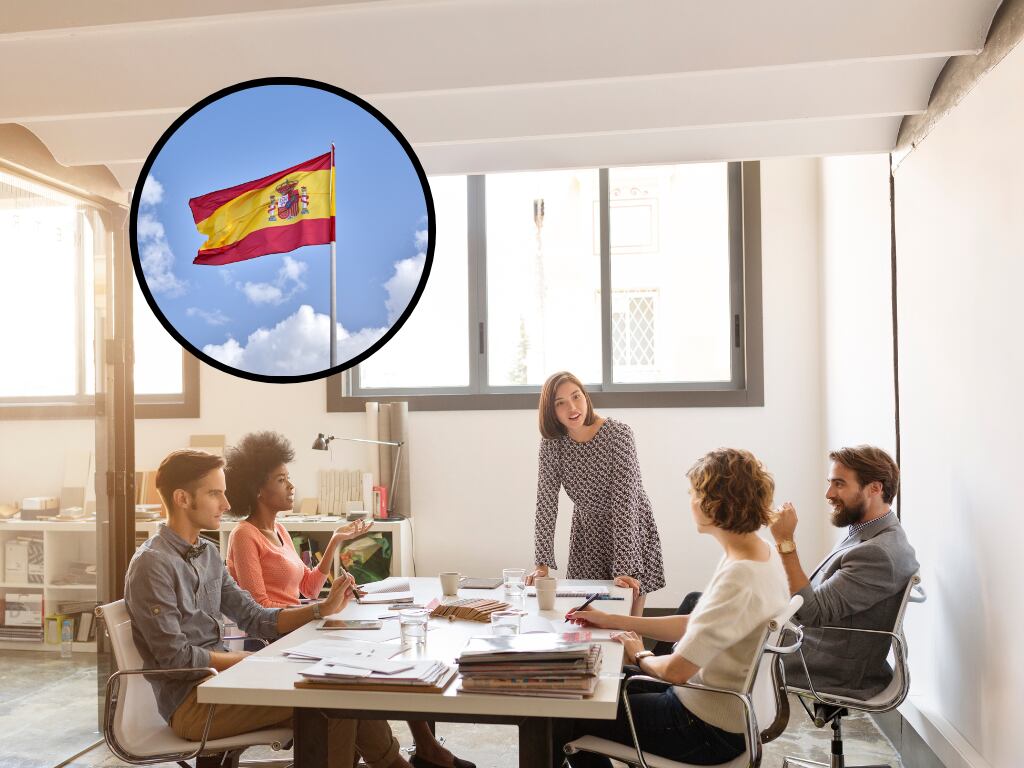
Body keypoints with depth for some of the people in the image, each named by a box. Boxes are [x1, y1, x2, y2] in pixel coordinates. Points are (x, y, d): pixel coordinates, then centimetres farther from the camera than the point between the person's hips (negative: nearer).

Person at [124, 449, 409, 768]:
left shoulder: (208, 554, 11)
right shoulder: (151, 564, -14)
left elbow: (257, 619, 10)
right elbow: (175, 657, -18)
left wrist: (323, 608, -1)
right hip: (190, 703, -7)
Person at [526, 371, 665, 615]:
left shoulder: (618, 434, -23)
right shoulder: (551, 443, -11)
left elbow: (624, 501, -26)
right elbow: (546, 503, -12)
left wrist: (624, 569, -30)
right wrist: (542, 564, -21)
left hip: (631, 533, -3)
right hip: (587, 536, 3)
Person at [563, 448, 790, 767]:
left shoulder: (739, 579, -31)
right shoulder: (761, 554, 0)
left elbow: (676, 670, -30)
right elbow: (693, 627, 8)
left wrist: (639, 655, -6)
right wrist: (610, 620, 9)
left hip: (709, 730, -9)